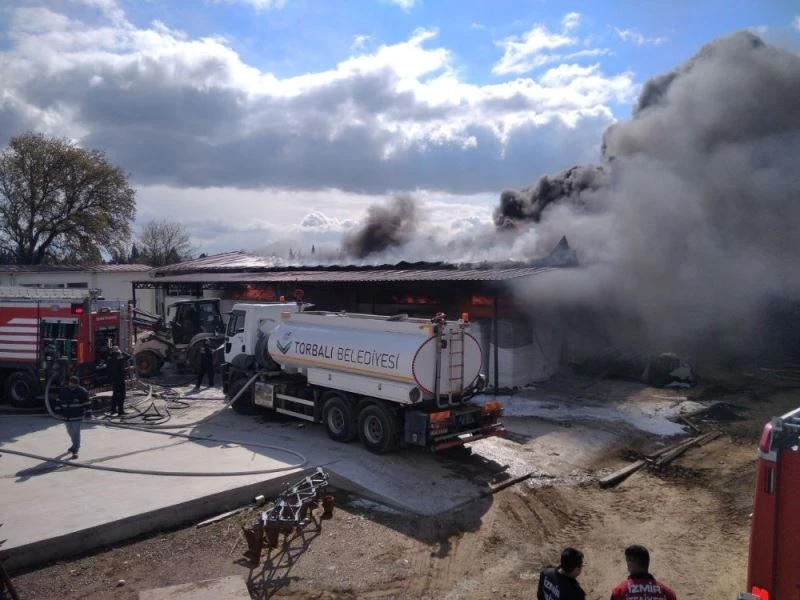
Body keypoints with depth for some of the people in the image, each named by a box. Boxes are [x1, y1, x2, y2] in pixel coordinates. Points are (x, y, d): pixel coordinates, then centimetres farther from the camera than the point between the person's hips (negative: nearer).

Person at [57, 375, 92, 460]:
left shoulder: (82, 391, -9)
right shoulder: (63, 391, 3)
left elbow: (87, 403, -7)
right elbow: (59, 401, 16)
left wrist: (88, 414, -10)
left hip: (77, 417, -5)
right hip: (67, 416, 5)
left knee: (75, 433, -9)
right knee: (70, 432, 20)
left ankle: (75, 451, -4)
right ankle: (75, 445, 43)